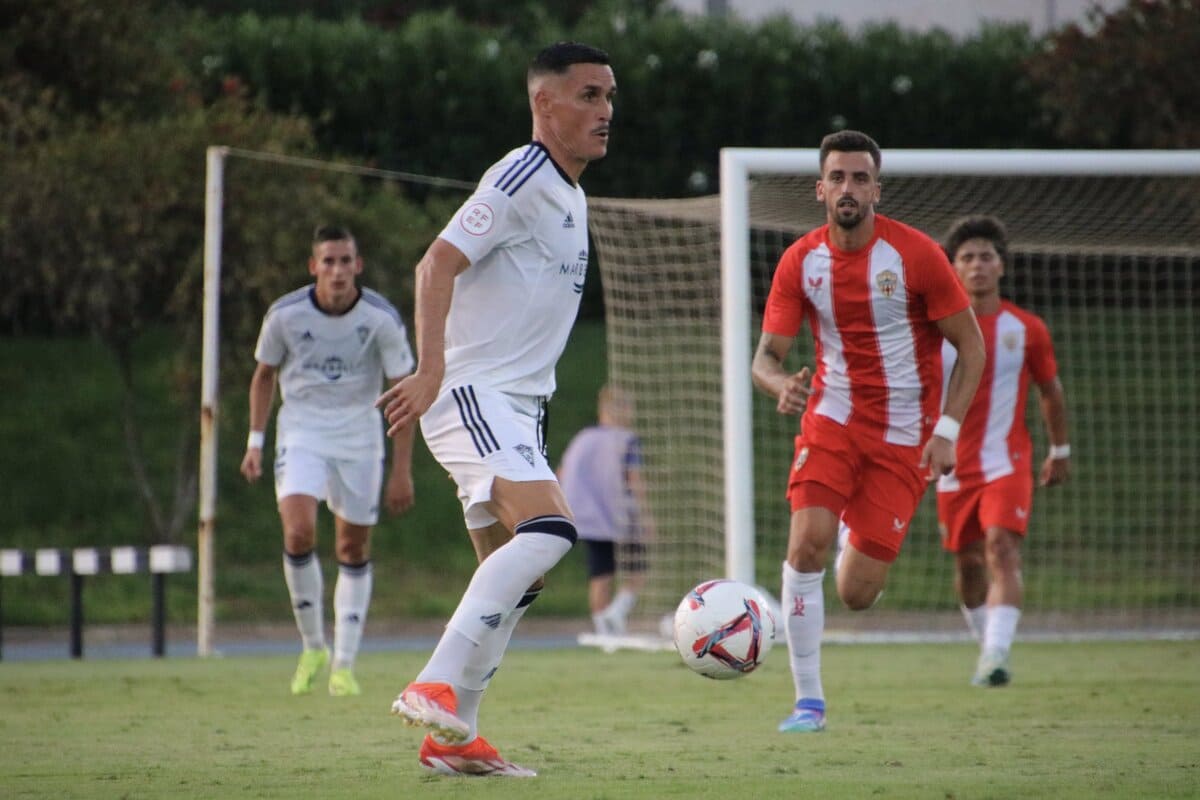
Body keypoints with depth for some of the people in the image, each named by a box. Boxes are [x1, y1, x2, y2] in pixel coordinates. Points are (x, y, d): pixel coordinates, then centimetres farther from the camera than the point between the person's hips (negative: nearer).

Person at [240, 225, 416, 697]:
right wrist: (255, 440, 3)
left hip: (359, 434, 1)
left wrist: (402, 471, -9)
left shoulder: (382, 318, -13)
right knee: (298, 531, -21)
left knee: (354, 547, 2)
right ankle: (313, 646, -4)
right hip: (301, 432, -1)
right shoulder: (285, 315, -11)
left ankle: (344, 664, 12)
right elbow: (265, 374, 8)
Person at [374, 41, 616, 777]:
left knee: (514, 577, 9)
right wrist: (431, 370, -30)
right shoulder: (522, 178, -12)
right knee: (549, 528, -27)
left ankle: (456, 739, 14)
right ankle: (435, 687, -28)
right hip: (472, 393, -10)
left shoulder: (570, 196, 17)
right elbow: (440, 263, -21)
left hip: (516, 408, 10)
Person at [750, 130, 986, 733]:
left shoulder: (915, 254, -12)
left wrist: (947, 429, -14)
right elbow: (765, 355, -3)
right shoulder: (800, 262, -4)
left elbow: (971, 347, -5)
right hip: (832, 418, 2)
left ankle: (863, 550, 34)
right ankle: (808, 700, -12)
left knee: (856, 594, -7)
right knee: (807, 541, -23)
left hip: (903, 435, -2)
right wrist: (781, 384, -28)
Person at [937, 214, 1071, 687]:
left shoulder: (1027, 329, 0)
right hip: (954, 467, 2)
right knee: (967, 563, 10)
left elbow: (1051, 391, 13)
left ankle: (996, 655, -30)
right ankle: (986, 644, 32)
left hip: (1007, 462, -2)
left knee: (1002, 548, -21)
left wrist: (1060, 451, 19)